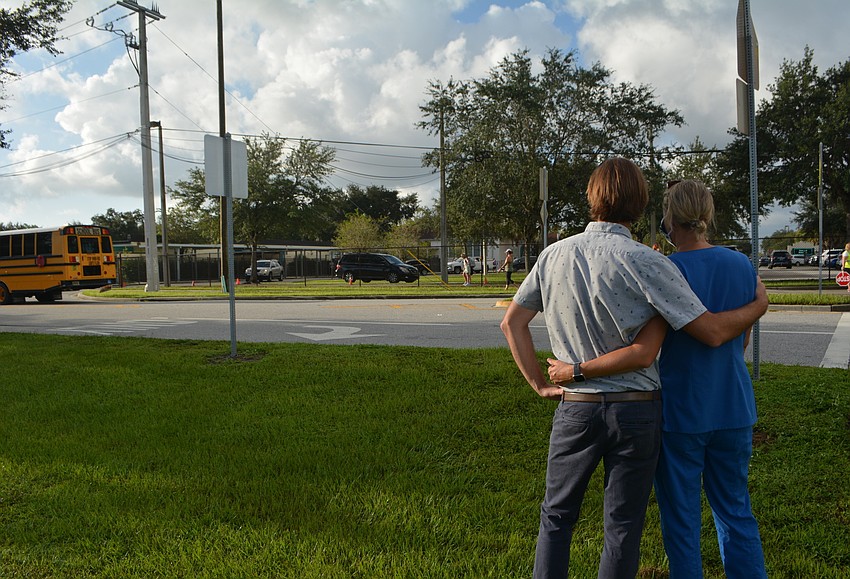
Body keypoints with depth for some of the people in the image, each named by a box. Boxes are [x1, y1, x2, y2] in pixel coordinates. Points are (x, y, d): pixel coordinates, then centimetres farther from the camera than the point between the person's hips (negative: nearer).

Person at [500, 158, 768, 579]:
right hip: (635, 409, -2)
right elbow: (712, 332, -13)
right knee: (623, 528, 10)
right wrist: (759, 305, 5)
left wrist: (539, 384, 7)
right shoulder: (645, 262, -14)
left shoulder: (554, 255, -1)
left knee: (556, 516, 18)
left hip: (575, 406, 3)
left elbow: (512, 322, 4)